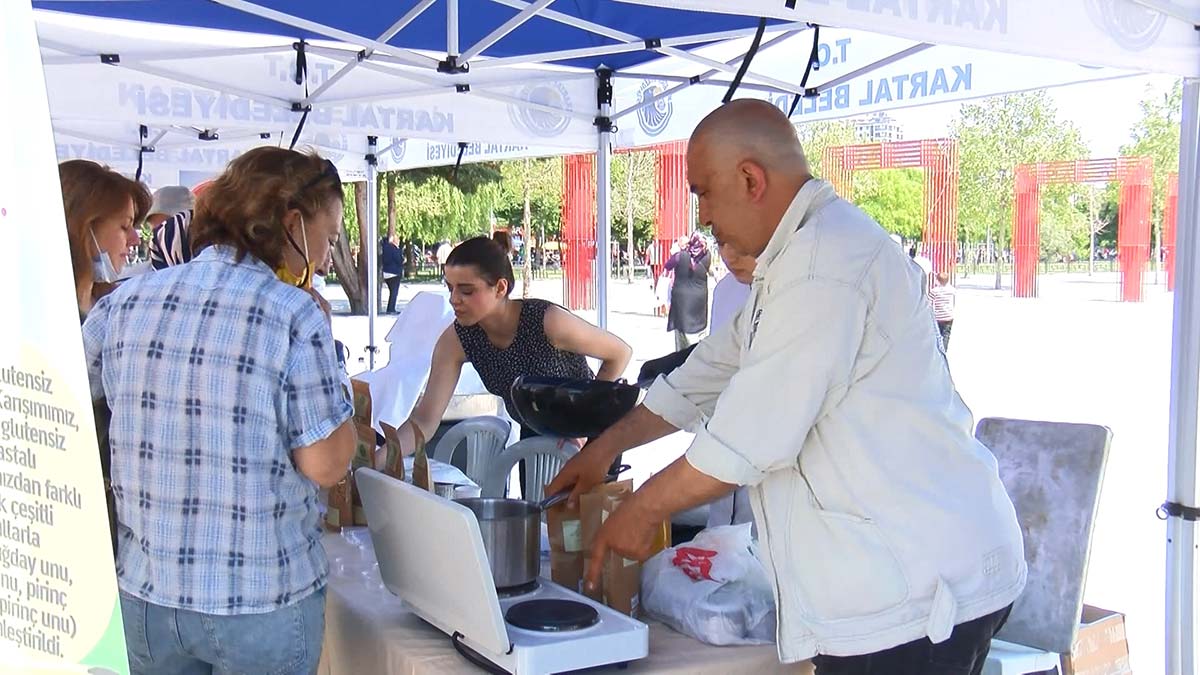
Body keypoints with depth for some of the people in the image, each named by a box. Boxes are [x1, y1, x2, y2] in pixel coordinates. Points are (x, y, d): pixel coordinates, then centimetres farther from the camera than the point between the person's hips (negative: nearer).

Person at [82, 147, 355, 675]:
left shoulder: (126, 300, -1)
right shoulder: (294, 313, -16)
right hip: (262, 603, -4)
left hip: (145, 595, 4)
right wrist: (320, 340, -5)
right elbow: (325, 466, -14)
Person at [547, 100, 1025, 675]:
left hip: (914, 590, -10)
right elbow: (712, 371, 25)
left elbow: (750, 437, -21)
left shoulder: (826, 259, -20)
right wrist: (605, 448, 26)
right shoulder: (795, 259, 17)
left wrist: (641, 510, -6)